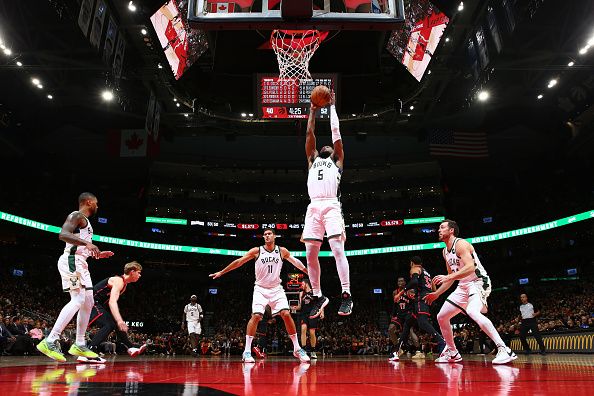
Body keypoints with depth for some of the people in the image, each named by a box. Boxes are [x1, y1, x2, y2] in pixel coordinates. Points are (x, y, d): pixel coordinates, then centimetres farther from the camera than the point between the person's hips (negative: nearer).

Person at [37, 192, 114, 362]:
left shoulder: (85, 221, 24)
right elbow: (63, 234, -23)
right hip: (71, 260, -10)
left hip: (80, 263, 10)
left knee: (88, 303, 9)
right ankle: (50, 342, -17)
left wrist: (98, 254, 25)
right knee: (78, 300, -18)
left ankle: (79, 345, 13)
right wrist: (87, 243, -31)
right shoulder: (76, 216, -5)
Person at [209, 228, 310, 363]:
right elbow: (239, 262, -3)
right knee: (256, 316, -16)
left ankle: (297, 349, 0)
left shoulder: (282, 251, 0)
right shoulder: (256, 251, -5)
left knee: (286, 314, -11)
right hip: (260, 289, -1)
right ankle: (247, 351, -6)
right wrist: (221, 272, -4)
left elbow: (295, 262, 12)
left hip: (276, 289, 1)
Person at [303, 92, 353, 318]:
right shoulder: (312, 159, 31)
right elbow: (310, 133, 29)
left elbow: (336, 132, 21)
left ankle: (346, 295, -15)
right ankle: (318, 297, 10)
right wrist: (313, 111, 33)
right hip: (313, 207, 4)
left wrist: (332, 107, 29)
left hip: (331, 206, -4)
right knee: (310, 254, -1)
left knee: (337, 249, -16)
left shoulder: (337, 160, 22)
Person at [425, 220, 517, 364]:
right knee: (441, 317, 8)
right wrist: (436, 294, 16)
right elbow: (452, 276, 20)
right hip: (463, 286, 9)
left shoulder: (461, 244, -15)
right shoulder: (445, 251, 12)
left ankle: (504, 350, -31)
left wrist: (447, 277, -34)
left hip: (478, 282, -9)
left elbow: (470, 267, -29)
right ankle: (452, 352, 23)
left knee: (472, 312, -36)